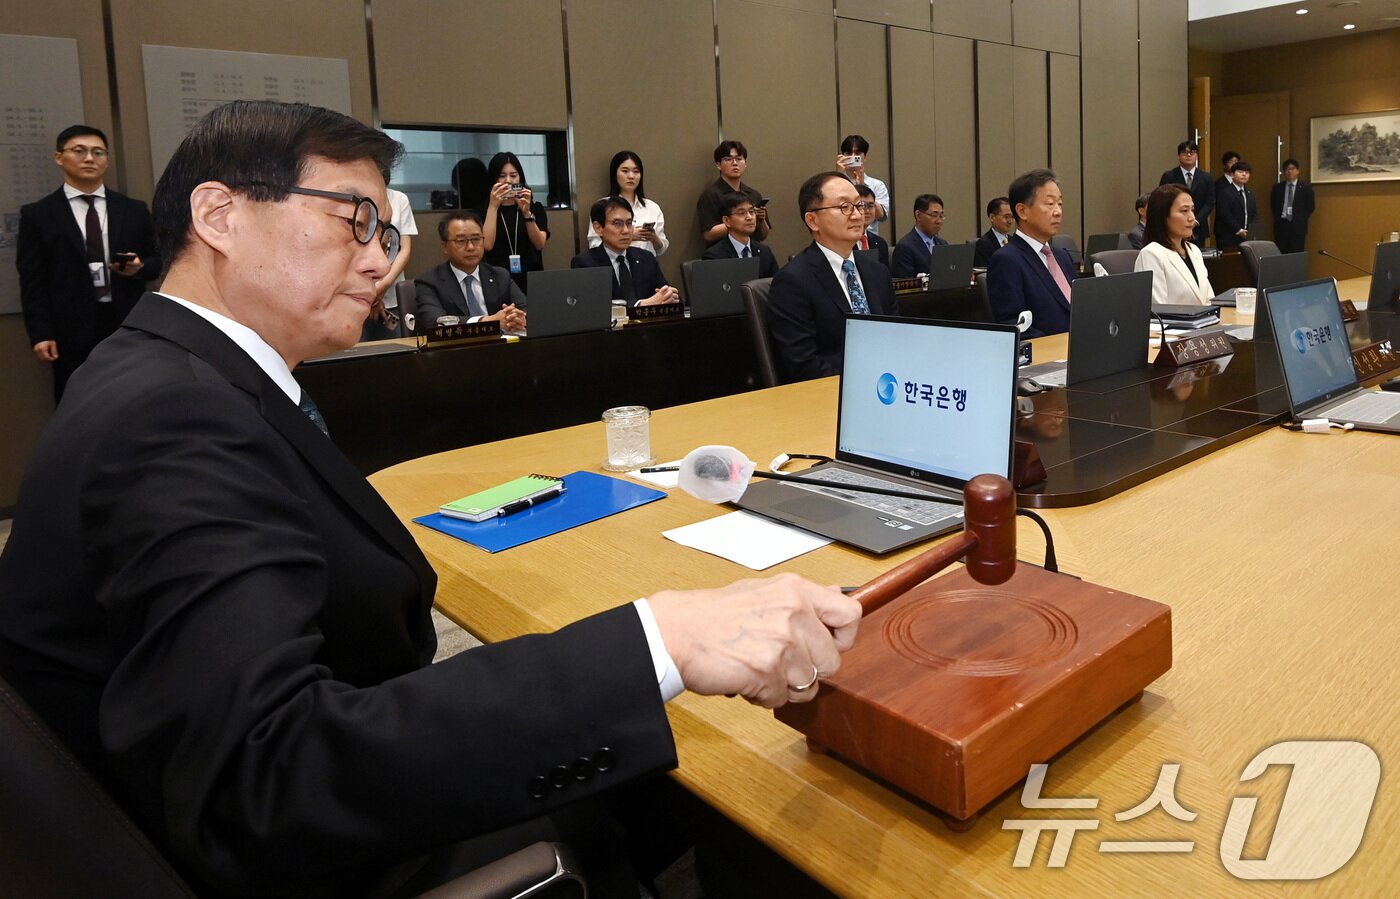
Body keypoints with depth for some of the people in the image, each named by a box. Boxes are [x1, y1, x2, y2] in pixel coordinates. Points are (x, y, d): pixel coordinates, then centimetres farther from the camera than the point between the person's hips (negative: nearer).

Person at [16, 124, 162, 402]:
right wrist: (41, 334, -8)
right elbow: (33, 282, 1)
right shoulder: (37, 215, 5)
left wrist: (140, 267, -9)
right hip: (72, 333, -2)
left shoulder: (134, 210, 13)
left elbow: (156, 260, 15)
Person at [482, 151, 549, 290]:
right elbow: (487, 245, -7)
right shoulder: (483, 210, 7)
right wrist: (493, 206, -9)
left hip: (531, 278, 1)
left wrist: (526, 212, -13)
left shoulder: (535, 208, 12)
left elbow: (540, 244, -2)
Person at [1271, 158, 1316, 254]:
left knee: (1296, 255, -3)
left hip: (1298, 226, -2)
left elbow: (1311, 206, 6)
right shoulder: (1277, 187, 8)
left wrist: (1302, 220, 2)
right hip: (1281, 225, 2)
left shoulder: (1306, 186, 3)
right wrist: (1278, 218, 7)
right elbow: (1273, 205, 16)